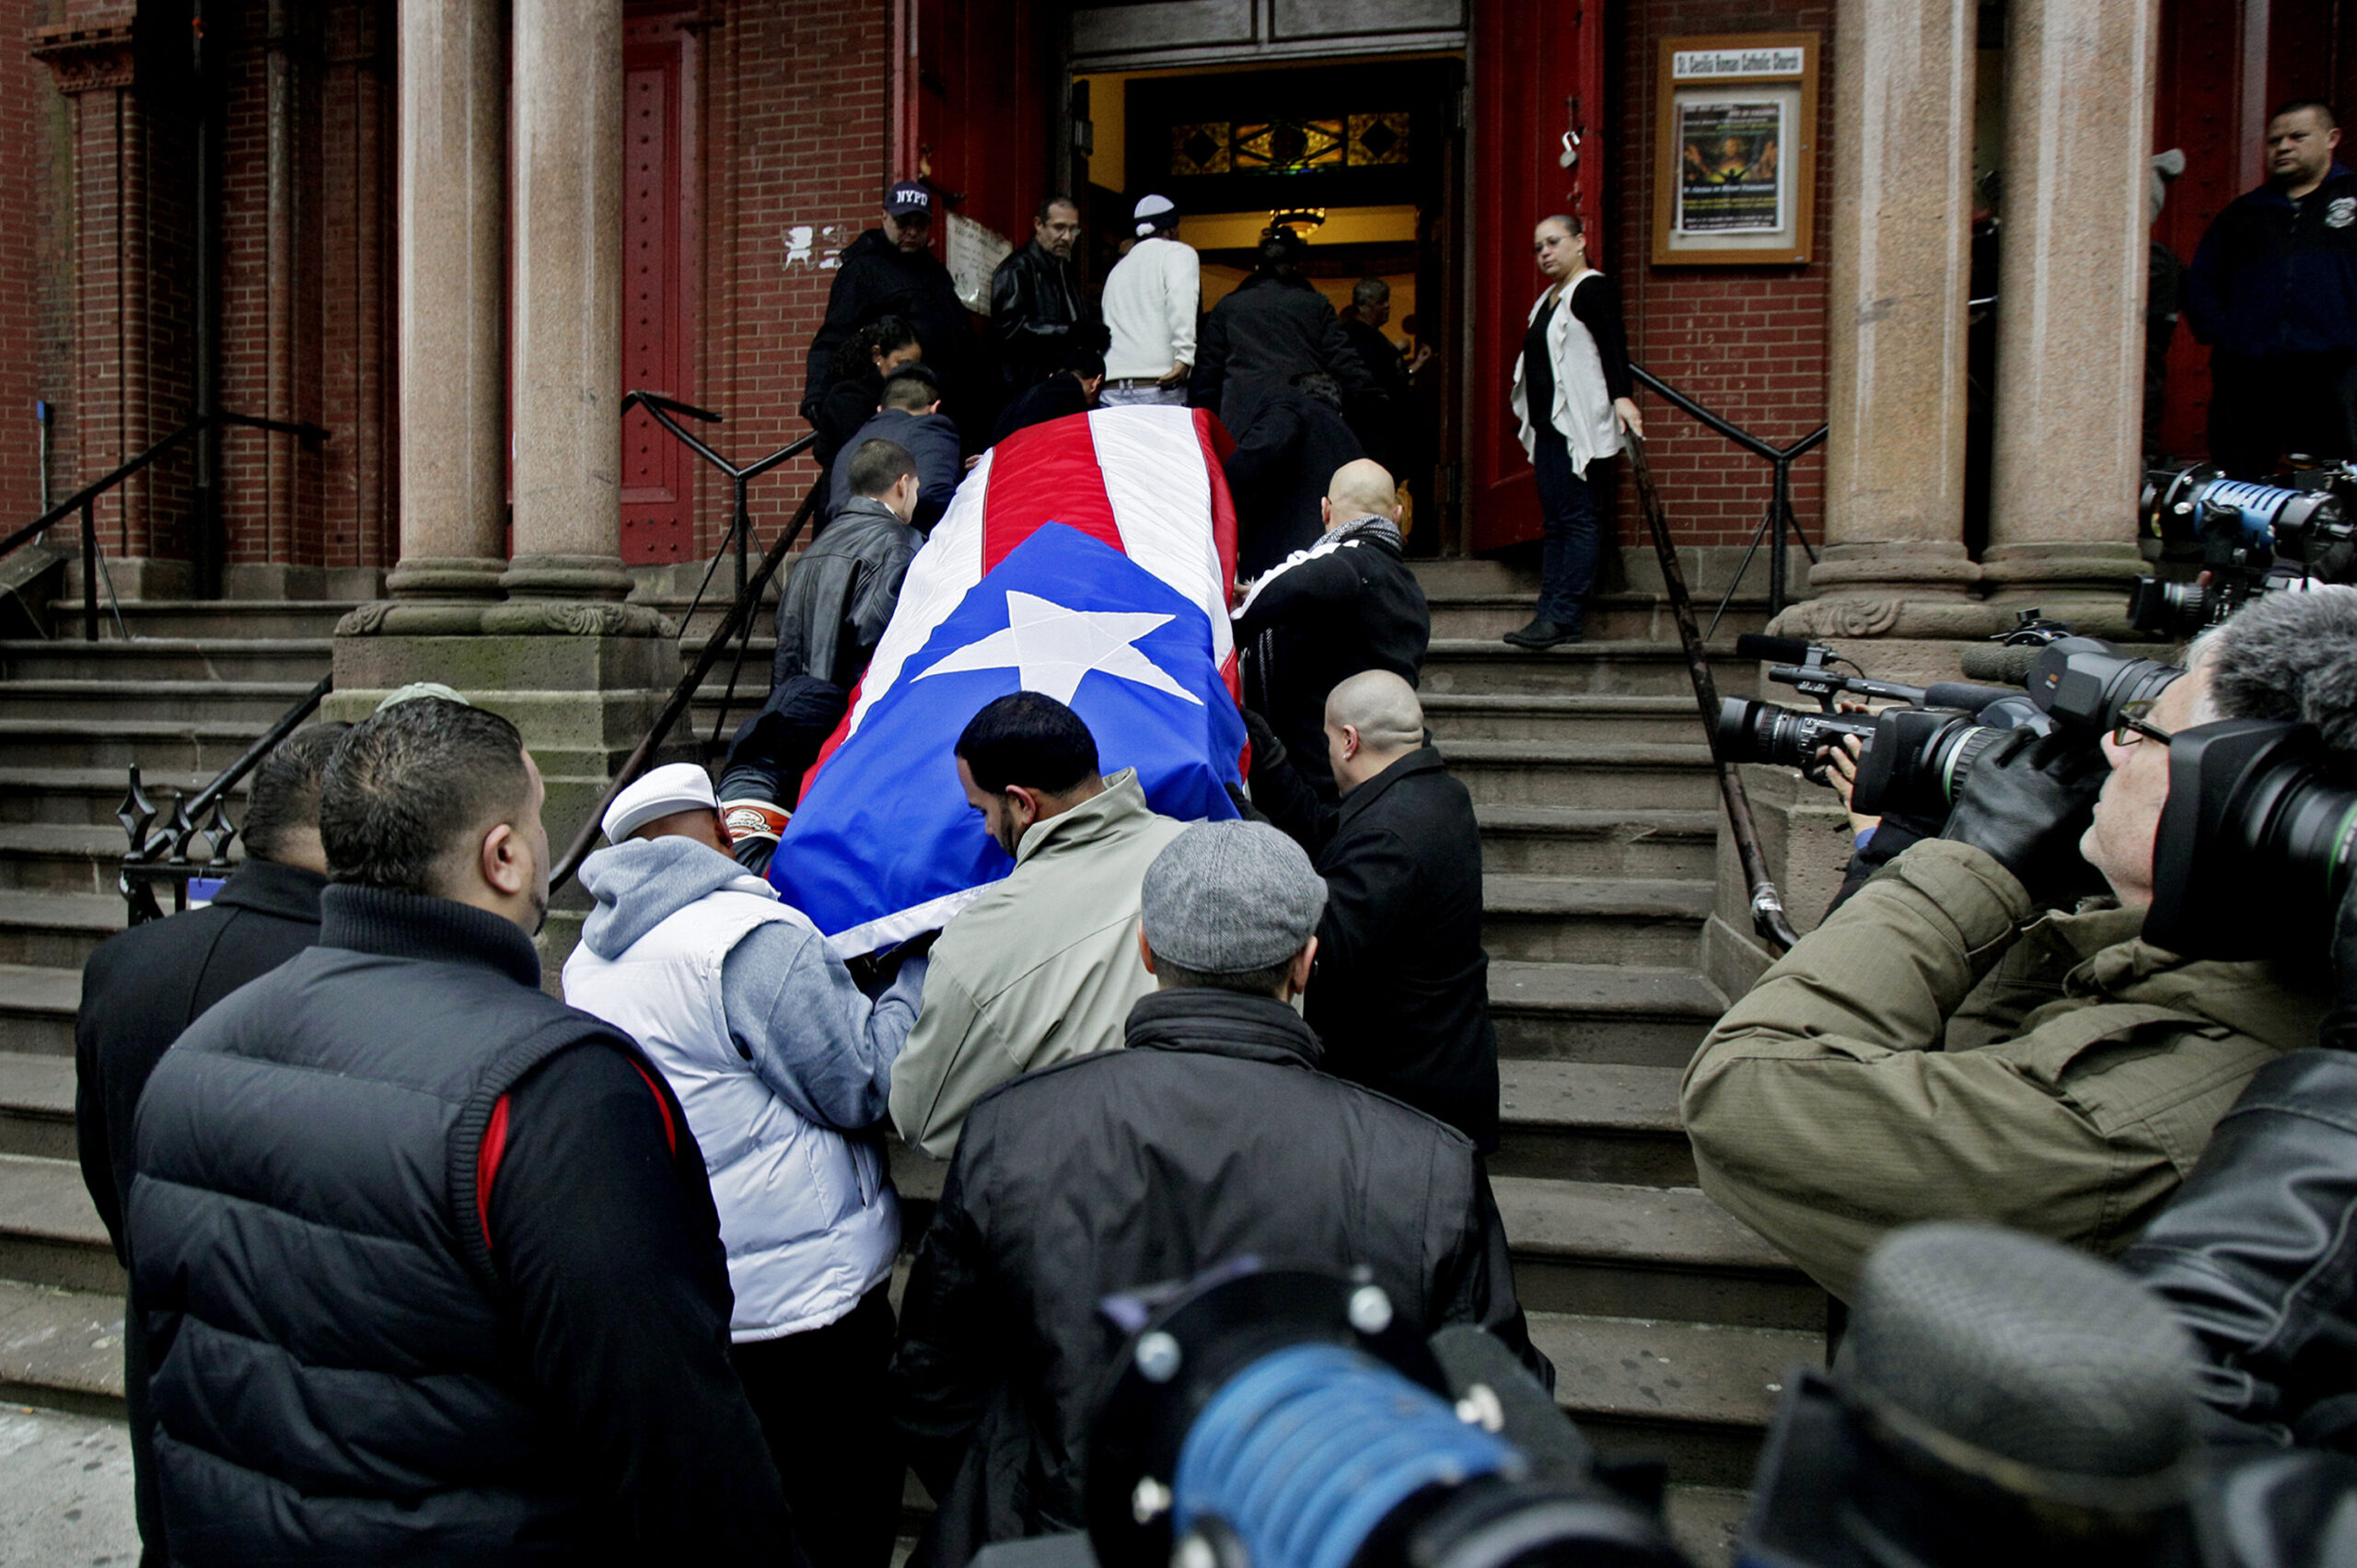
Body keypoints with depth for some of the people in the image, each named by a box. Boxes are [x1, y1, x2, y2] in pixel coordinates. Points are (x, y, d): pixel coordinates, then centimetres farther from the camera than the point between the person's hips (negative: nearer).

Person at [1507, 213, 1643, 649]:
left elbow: (1613, 346, -19)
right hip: (1548, 424, 10)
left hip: (1579, 424, -10)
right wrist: (1535, 421, 17)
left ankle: (1565, 617, -12)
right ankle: (1550, 614, 9)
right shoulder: (1549, 298, 22)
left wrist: (1621, 395, -33)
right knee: (1555, 524, 7)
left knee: (1578, 519, -9)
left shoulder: (1594, 289, -6)